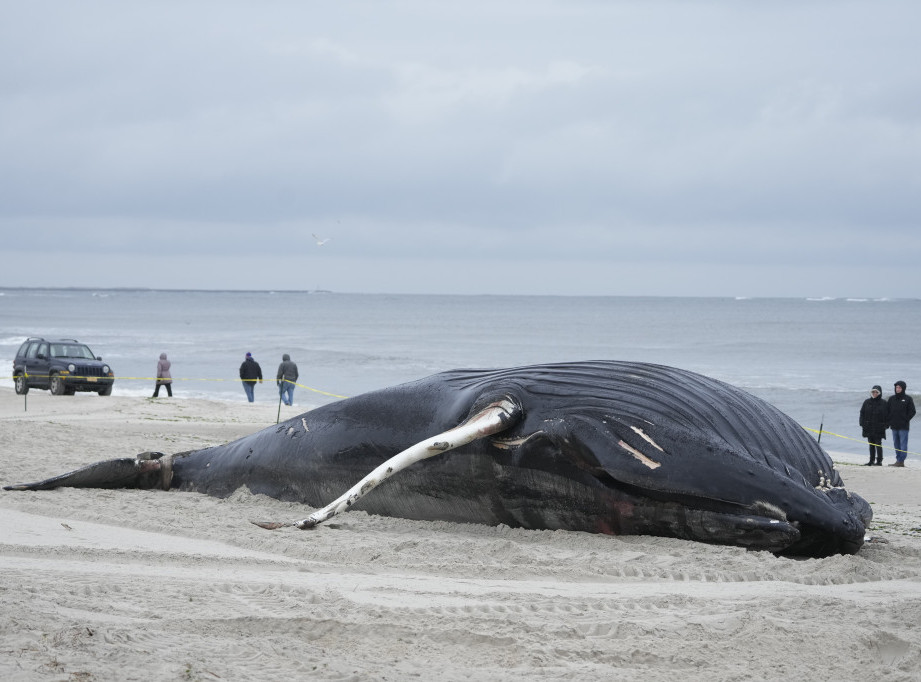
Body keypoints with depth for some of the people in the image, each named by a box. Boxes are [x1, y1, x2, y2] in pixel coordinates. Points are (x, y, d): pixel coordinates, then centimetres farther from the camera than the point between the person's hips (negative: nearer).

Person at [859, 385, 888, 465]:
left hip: (879, 428, -4)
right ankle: (871, 460, 13)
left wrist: (886, 425, -8)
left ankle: (879, 461, 1)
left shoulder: (884, 403, -1)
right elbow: (862, 413, 10)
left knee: (878, 444, -3)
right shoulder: (867, 402, 8)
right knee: (871, 444, 8)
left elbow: (887, 416, 1)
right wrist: (862, 423, 1)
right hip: (869, 427, 4)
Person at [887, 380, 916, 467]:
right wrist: (890, 421, 5)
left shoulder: (908, 399, -1)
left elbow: (912, 412, -1)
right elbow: (888, 411, 16)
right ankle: (898, 460, 12)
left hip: (903, 426, -5)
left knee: (903, 444, -6)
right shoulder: (891, 398, 11)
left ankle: (901, 461, -8)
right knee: (896, 444, 7)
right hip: (894, 426, 5)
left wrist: (905, 420, -8)